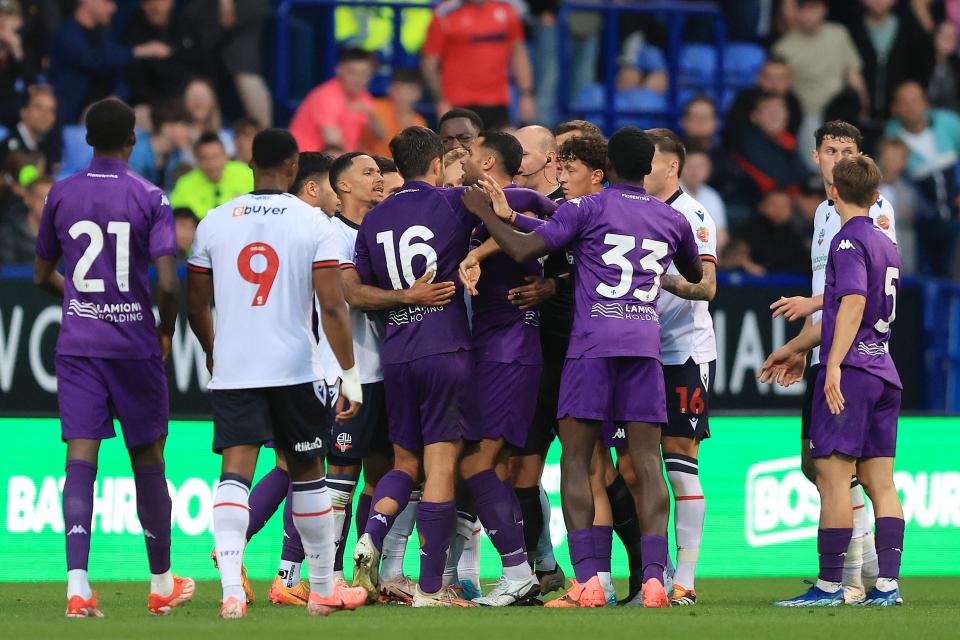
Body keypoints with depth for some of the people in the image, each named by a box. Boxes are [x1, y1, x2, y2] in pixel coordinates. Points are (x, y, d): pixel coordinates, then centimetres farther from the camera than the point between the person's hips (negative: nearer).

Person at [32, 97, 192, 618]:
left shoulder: (60, 195, 3)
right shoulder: (150, 198, -6)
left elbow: (43, 276, 13)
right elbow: (168, 283, -13)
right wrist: (166, 331, 6)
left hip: (76, 342, 2)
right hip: (134, 344, -2)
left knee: (81, 457, -4)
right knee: (148, 459, 10)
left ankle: (77, 582, -20)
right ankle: (162, 584, 21)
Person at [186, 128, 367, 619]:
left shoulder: (215, 222, 5)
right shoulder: (313, 223, -4)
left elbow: (196, 305, 13)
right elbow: (332, 309, -9)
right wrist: (350, 375, -3)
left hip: (232, 372, 1)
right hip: (294, 370, -1)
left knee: (236, 472, -6)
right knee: (306, 472, 14)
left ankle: (231, 589, -25)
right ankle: (323, 590, 26)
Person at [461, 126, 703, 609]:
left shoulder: (588, 208, 1)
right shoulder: (672, 220, 15)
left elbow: (523, 250, -7)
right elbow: (696, 276, 33)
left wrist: (484, 212, 7)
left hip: (592, 344, -3)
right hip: (646, 343, 3)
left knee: (575, 460, 1)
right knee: (646, 462, 1)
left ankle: (586, 581, -9)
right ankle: (654, 578, -10)